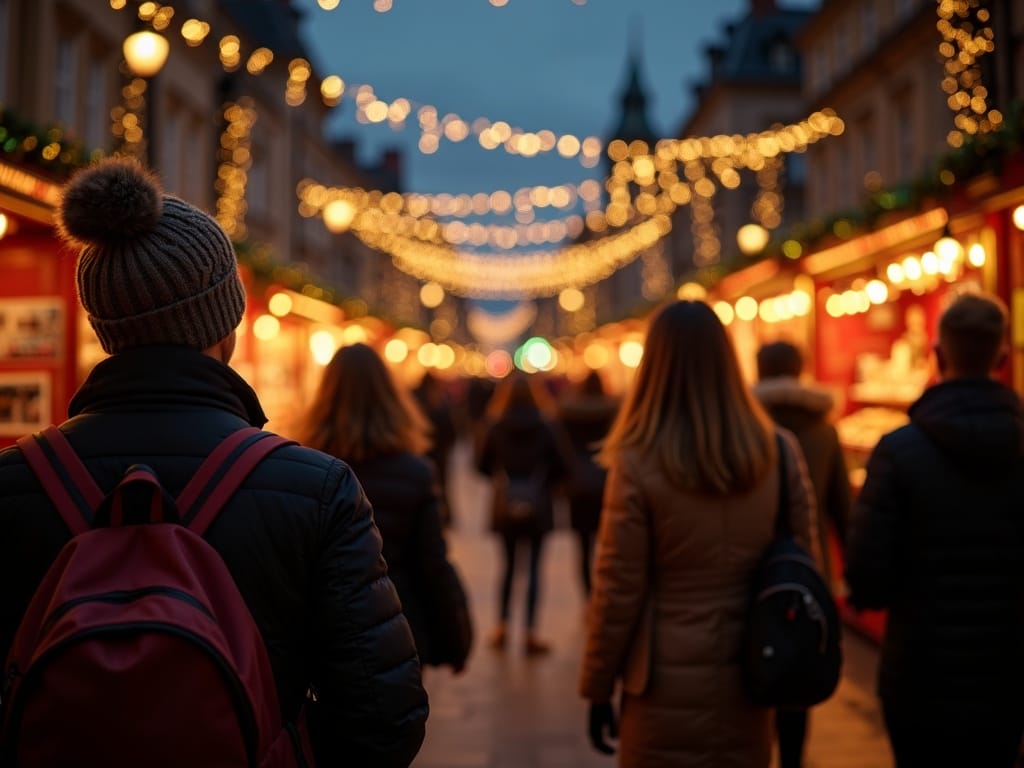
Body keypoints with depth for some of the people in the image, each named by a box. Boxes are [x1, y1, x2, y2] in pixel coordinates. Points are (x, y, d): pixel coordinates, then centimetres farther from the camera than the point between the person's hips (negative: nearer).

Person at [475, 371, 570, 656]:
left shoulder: (495, 427, -6)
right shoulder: (546, 427, -8)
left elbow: (482, 466, 0)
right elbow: (563, 467, -6)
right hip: (537, 508, -2)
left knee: (508, 565, 16)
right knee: (533, 568, 3)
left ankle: (502, 627, 17)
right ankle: (530, 632, 2)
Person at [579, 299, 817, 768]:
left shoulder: (639, 462, -14)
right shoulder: (780, 452, -3)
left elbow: (618, 591, -10)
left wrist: (598, 689, 1)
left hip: (668, 687, -3)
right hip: (749, 684, 4)